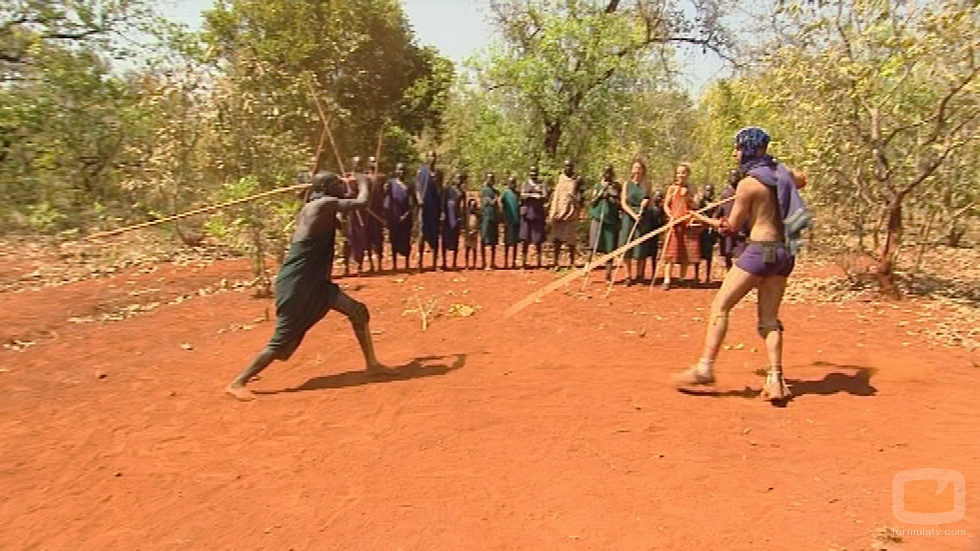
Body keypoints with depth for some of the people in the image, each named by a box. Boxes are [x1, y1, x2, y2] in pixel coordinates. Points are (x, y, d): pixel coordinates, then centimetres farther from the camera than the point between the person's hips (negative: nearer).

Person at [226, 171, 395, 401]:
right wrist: (363, 183, 5)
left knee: (358, 311, 5)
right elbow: (361, 203, -15)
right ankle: (238, 382, 9)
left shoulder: (314, 207, 13)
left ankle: (371, 363, 13)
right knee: (283, 340, -3)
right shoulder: (326, 204, -14)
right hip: (296, 285, -10)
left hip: (314, 282, 10)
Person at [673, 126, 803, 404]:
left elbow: (732, 226, -1)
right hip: (784, 252, 7)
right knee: (770, 318, 9)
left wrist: (701, 218, 11)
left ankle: (705, 367, -5)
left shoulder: (747, 184, -9)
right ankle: (776, 380, 3)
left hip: (760, 250, -7)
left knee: (719, 306, -2)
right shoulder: (782, 173, 10)